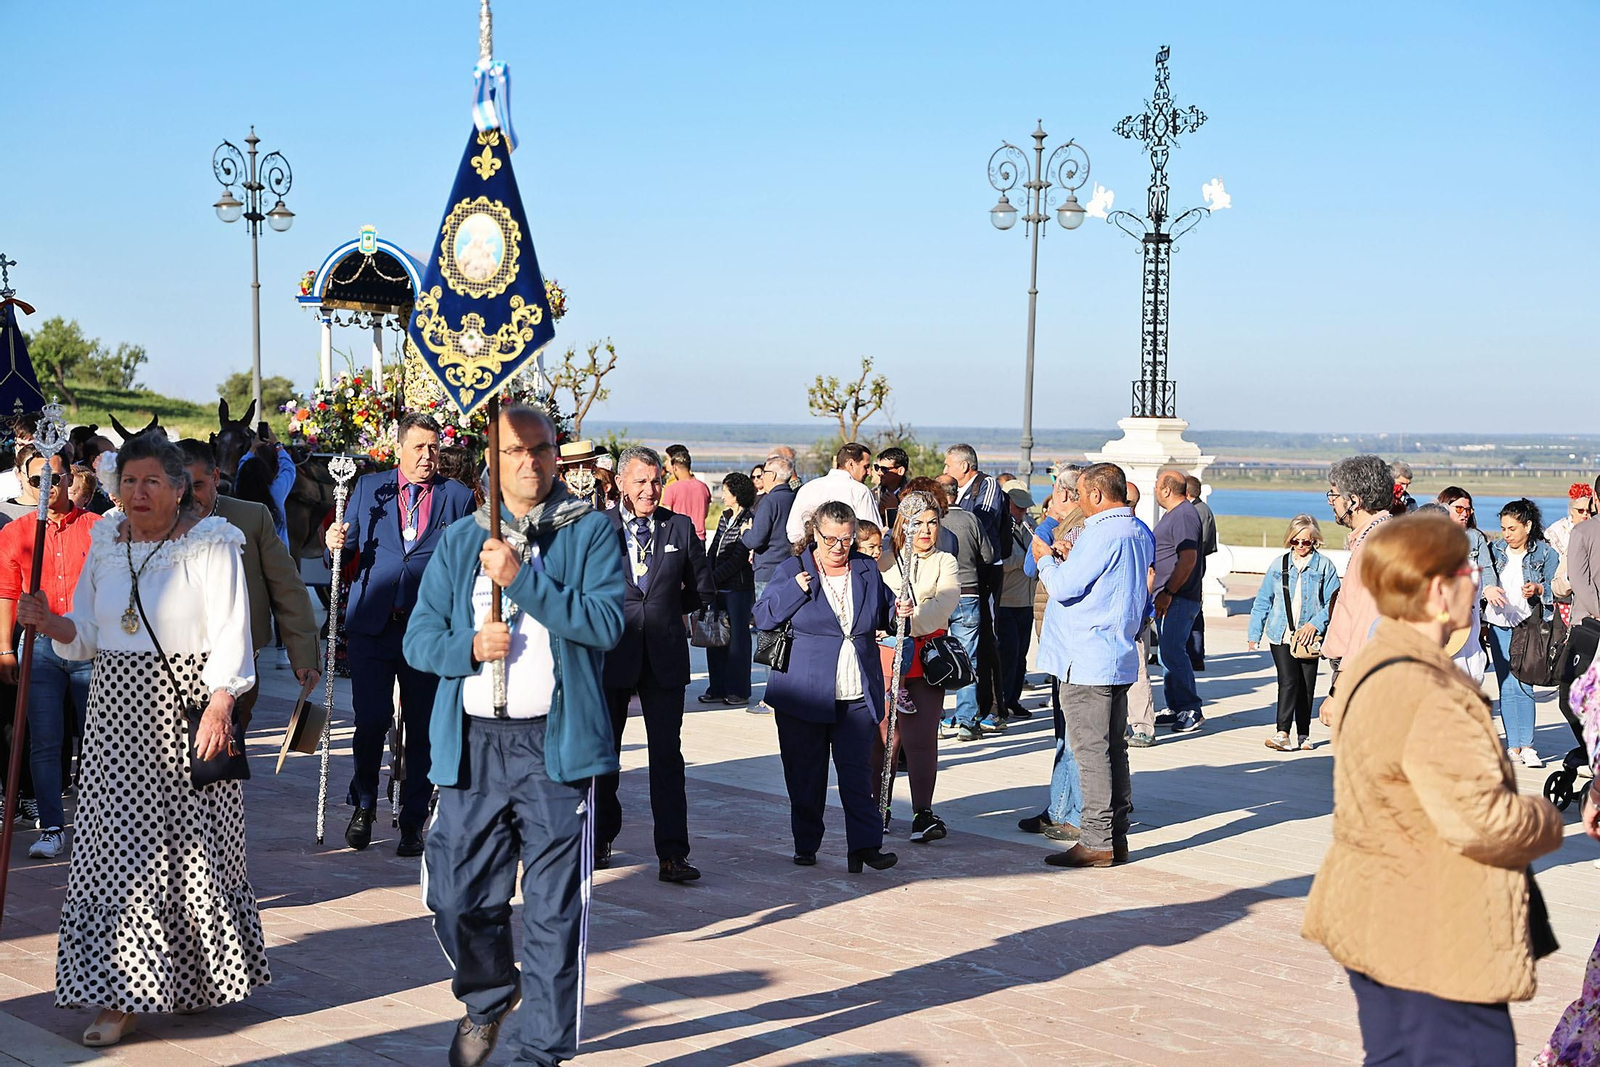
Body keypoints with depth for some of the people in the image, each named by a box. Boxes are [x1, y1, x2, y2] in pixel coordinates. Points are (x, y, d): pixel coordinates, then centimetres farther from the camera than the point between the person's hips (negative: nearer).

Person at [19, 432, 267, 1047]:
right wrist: (52, 624, -6)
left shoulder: (210, 546, -4)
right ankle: (122, 995, 8)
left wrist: (219, 707, -20)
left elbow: (229, 633, -10)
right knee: (120, 844, 2)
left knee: (188, 845, 3)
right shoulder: (105, 546, 12)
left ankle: (193, 978, 19)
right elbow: (88, 636, 15)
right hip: (118, 711, 5)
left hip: (187, 707, -4)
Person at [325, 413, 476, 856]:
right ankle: (363, 806, 21)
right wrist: (337, 542, -10)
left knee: (422, 727, 4)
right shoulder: (368, 488, 9)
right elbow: (348, 545, 13)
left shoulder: (458, 497, 5)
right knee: (370, 719, -3)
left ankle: (413, 822, 16)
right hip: (372, 624, 0)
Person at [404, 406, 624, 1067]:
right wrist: (469, 647, -12)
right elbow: (420, 638, 9)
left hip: (556, 741, -3)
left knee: (554, 908, 1)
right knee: (456, 897, 6)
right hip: (472, 741, 3)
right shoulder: (459, 540, 13)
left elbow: (606, 623, -11)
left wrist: (522, 578, -17)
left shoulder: (590, 532, 3)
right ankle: (488, 999, 36)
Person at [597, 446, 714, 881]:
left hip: (664, 657, 0)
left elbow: (703, 591, 14)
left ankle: (672, 854, -1)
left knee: (667, 754, -3)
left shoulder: (681, 528, 6)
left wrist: (663, 610, 8)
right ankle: (602, 839, 28)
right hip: (611, 653, 0)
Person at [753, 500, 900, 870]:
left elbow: (882, 614, 23)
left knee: (857, 771, -3)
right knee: (805, 773, 5)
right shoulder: (792, 571, 1)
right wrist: (794, 589, -15)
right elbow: (763, 617, -2)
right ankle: (806, 846, 17)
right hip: (803, 695, -1)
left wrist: (898, 613, 0)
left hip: (857, 696, 2)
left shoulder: (867, 571, 9)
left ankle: (866, 845, -3)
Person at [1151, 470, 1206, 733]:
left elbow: (1188, 559, -23)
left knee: (1173, 652, -13)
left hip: (1178, 599, -11)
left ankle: (1191, 710, -9)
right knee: (1168, 651, 13)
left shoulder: (1184, 516, -15)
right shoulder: (1173, 514, 18)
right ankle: (1175, 707, 20)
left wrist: (1168, 593, -23)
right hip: (1168, 597, 11)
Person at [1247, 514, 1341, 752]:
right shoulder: (1278, 564, 8)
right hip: (1281, 634, 0)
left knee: (1306, 685, 6)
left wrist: (1315, 624, -14)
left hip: (1309, 636, 0)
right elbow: (1263, 601, 12)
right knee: (1288, 680, -12)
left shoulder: (1324, 566, 2)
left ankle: (1303, 735, 17)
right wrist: (1254, 634, 10)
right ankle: (1283, 733, -16)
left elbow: (1333, 602, 0)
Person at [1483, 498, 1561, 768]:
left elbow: (1556, 588, 3)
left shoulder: (1545, 553, 1)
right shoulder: (1494, 550, 9)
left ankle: (1526, 745, -1)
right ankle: (1513, 746, 9)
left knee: (1522, 685, -10)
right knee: (1506, 687, 3)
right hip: (1499, 624, 3)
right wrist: (1487, 589, -16)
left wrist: (1538, 589, -17)